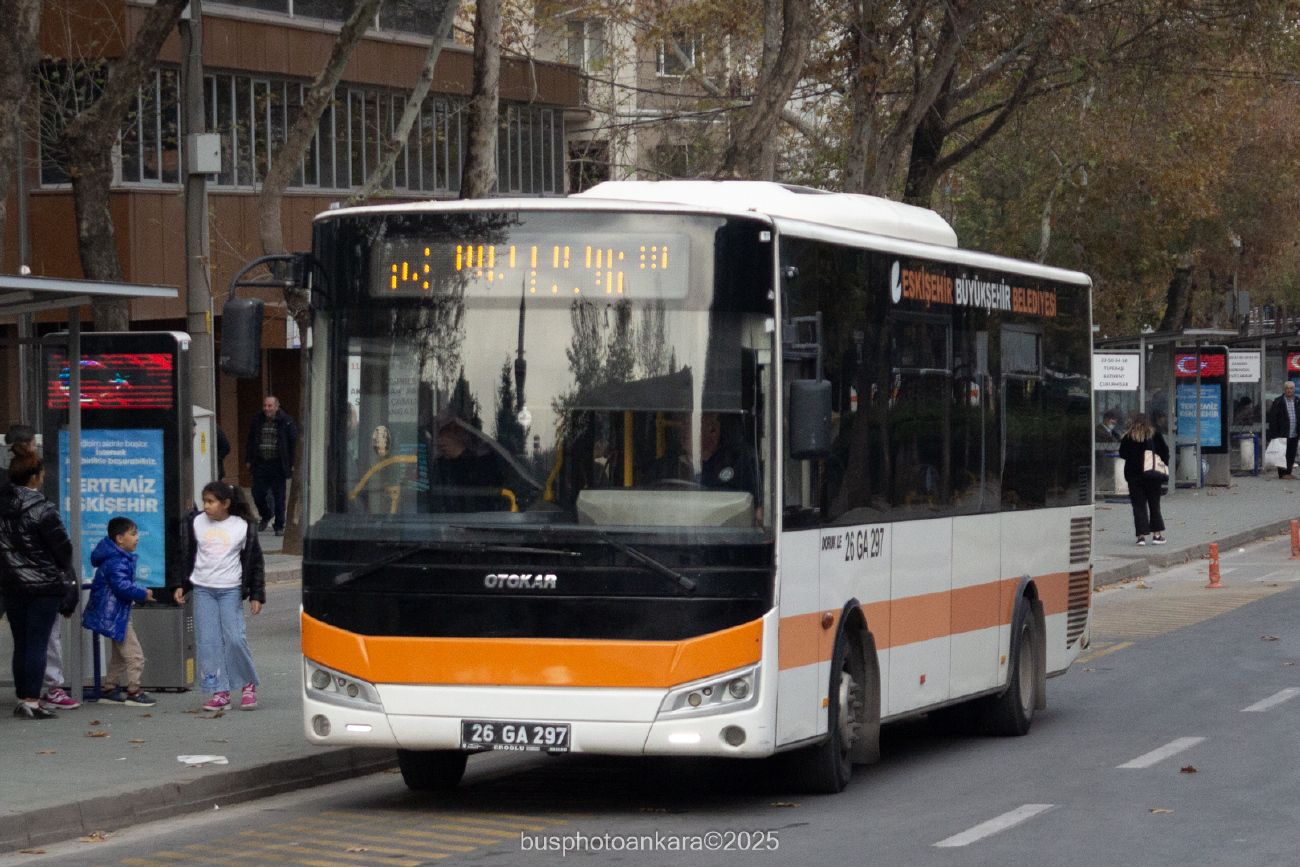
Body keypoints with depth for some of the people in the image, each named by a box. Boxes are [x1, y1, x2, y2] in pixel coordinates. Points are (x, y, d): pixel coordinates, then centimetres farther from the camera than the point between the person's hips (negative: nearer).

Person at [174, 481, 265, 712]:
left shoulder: (242, 527, -2)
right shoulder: (197, 523, 5)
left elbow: (255, 561, 5)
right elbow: (188, 555, 15)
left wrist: (257, 595, 3)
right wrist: (181, 585, 10)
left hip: (231, 589, -3)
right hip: (203, 589, 3)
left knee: (234, 638, -10)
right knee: (207, 641, -3)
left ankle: (249, 684, 11)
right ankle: (220, 693, 2)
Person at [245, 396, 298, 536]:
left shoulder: (286, 421, -4)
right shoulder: (257, 420, 6)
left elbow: (294, 443, -2)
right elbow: (251, 440, 13)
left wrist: (292, 463, -7)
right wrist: (248, 460, 8)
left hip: (277, 465, -3)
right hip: (260, 464, 3)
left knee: (279, 496, 2)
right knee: (257, 493, 2)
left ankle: (279, 526, 13)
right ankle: (265, 516, 30)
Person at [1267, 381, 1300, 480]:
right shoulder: (1278, 402, -3)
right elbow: (1272, 419, -6)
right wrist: (1274, 434, -12)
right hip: (1282, 434, -5)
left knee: (1291, 455, 7)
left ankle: (1288, 473, 16)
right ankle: (1282, 474, 3)